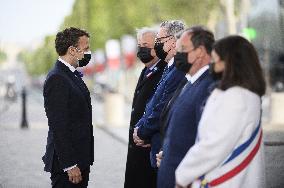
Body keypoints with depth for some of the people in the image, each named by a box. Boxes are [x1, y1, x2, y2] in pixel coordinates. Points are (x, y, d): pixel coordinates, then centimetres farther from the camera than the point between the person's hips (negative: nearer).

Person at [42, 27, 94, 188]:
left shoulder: (74, 75, 15)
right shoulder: (56, 79, -16)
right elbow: (58, 127, -20)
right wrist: (69, 165, -21)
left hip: (80, 160, 9)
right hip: (67, 162, -9)